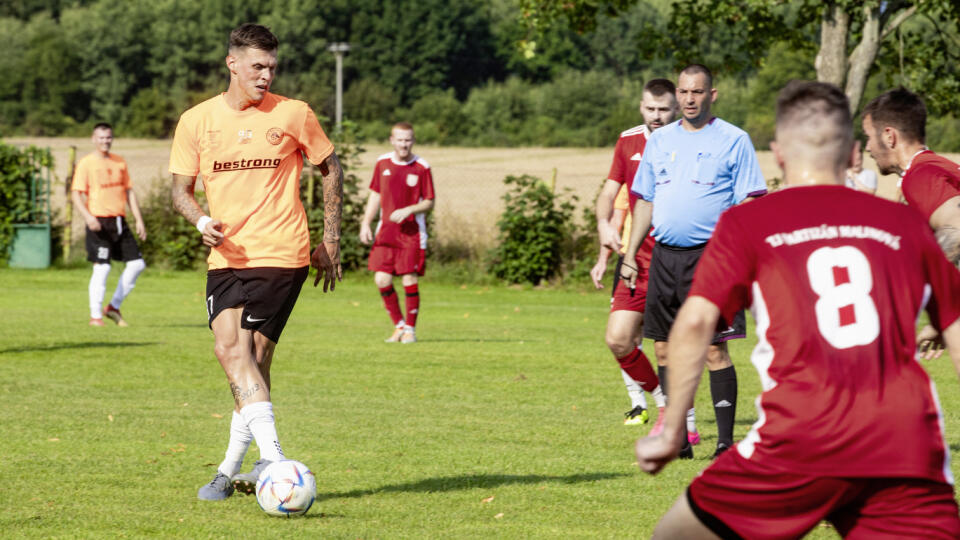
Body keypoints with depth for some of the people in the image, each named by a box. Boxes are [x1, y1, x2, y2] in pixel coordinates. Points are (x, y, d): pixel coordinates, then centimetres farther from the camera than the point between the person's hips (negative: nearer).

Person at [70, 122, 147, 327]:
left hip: (119, 221, 6)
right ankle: (95, 315, -3)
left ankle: (114, 306, 15)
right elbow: (76, 194, -8)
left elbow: (129, 191, 18)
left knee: (137, 263, 3)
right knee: (102, 268, -12)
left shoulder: (119, 162, 14)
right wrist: (87, 216, -24)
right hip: (99, 223, -6)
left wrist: (139, 220, 12)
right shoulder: (86, 164, -3)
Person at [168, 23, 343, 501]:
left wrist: (330, 242, 9)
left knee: (250, 355, -11)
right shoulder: (196, 121, 6)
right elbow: (181, 188, 11)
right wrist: (202, 221, -11)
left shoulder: (293, 115, 0)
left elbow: (331, 169, 13)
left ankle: (231, 469, -2)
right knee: (230, 349, -14)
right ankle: (272, 459, -16)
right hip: (227, 257, 3)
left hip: (281, 254, -3)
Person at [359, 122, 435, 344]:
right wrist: (365, 223, 6)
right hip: (386, 232, 3)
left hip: (411, 232, -3)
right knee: (382, 279, -4)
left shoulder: (422, 167, -5)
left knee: (410, 280, -6)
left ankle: (410, 329, 9)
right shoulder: (382, 163, 5)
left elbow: (429, 203, -2)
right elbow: (375, 195, 14)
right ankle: (399, 325, 14)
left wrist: (408, 210, -19)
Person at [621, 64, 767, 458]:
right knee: (665, 349, 5)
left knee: (714, 349, -9)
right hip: (665, 255, 5)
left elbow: (749, 202, -2)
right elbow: (645, 201, 20)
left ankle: (725, 440, -6)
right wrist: (630, 255, 14)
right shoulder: (659, 141, 15)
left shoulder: (733, 140, 1)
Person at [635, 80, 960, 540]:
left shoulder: (747, 222, 10)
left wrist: (671, 433, 3)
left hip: (802, 444, -2)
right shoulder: (905, 225, 17)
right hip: (911, 452, 2)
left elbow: (694, 322, -2)